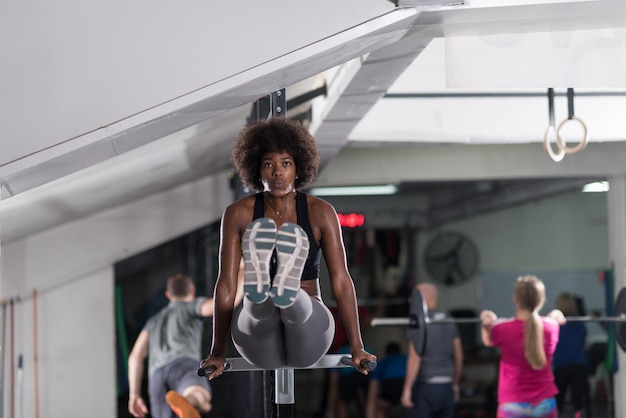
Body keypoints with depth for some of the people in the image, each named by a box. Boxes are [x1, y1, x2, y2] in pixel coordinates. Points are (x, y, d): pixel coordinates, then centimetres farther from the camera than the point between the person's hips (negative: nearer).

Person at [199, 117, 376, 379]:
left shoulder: (320, 212, -1)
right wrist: (217, 353, -9)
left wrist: (357, 349, -10)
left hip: (306, 343, -1)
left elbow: (341, 281, -4)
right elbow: (226, 284, -4)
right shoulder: (239, 214, -1)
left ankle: (288, 292, -67)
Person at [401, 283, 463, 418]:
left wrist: (407, 389, -16)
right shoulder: (449, 322, 11)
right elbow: (459, 356, 14)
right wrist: (455, 384, 23)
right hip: (447, 389, 7)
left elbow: (415, 357, -17)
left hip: (425, 388, -7)